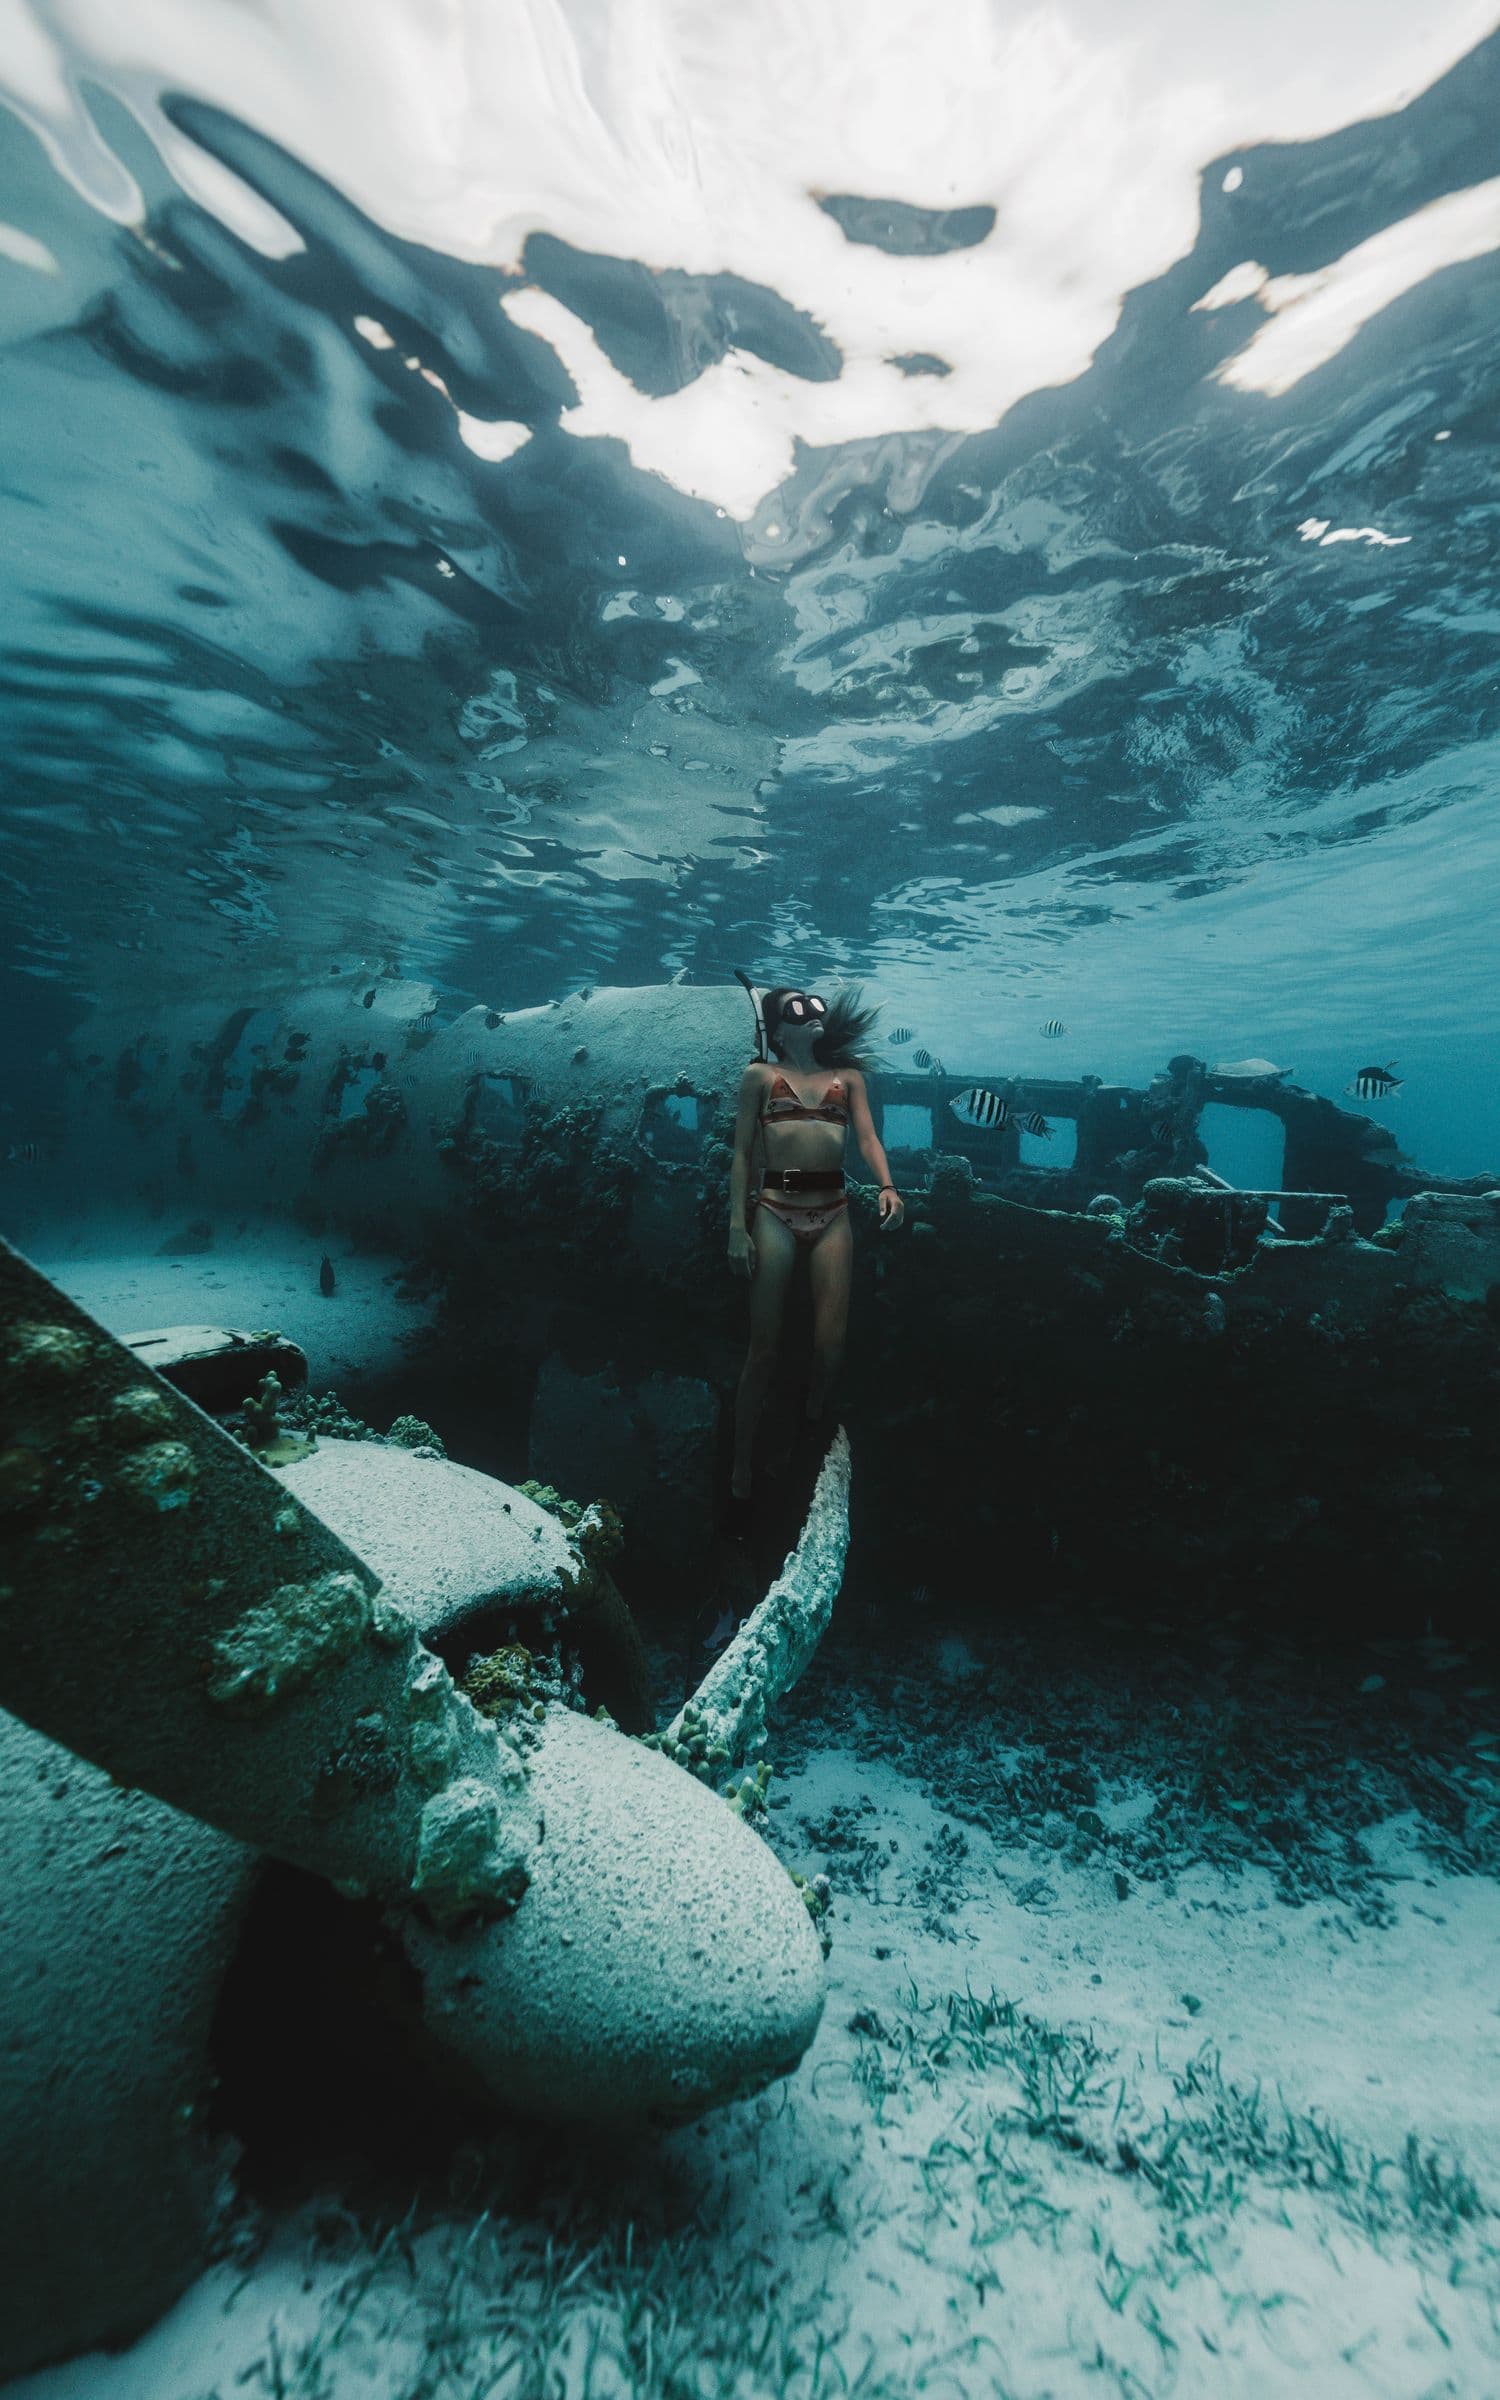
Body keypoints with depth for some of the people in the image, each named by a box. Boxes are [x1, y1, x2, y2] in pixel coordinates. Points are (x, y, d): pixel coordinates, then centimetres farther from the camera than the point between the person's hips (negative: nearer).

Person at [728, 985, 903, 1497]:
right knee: (764, 1346, -2)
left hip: (833, 1211, 3)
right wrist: (737, 1224, -5)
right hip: (775, 1210, -2)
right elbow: (741, 1153, 5)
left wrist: (887, 1187, -14)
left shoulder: (847, 1076, 17)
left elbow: (868, 1138, 7)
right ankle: (742, 1465, 11)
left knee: (831, 1342, -4)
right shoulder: (760, 1075, 10)